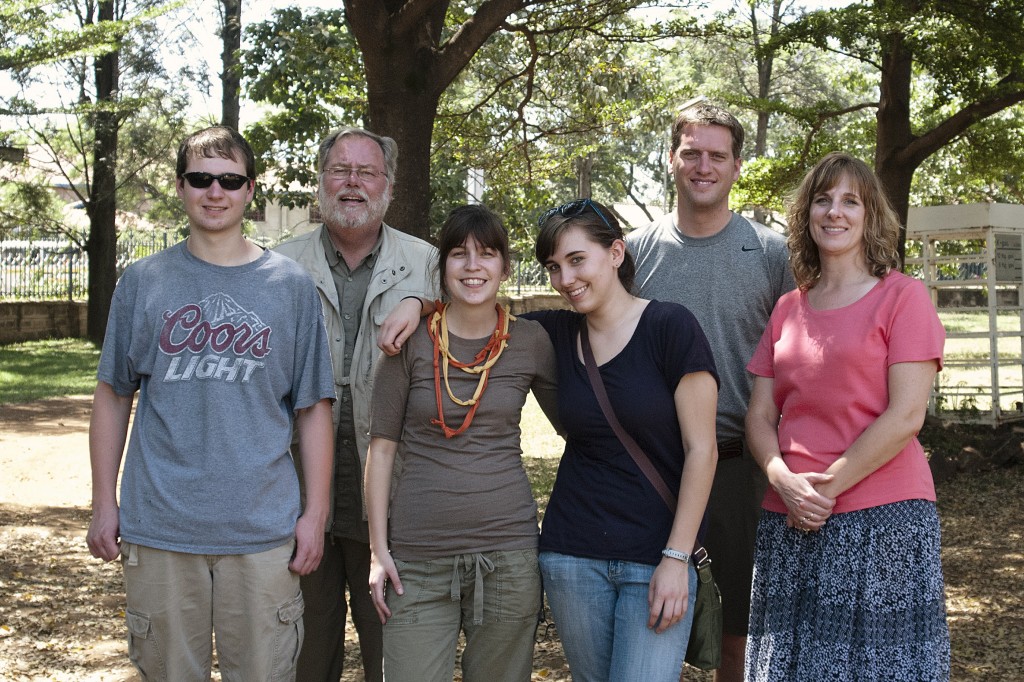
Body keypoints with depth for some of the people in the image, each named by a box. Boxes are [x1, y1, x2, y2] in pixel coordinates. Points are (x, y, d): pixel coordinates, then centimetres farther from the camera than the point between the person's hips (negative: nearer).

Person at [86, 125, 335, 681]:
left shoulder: (290, 286, 4)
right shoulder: (142, 281, 6)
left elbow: (313, 408, 4)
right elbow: (113, 397, 10)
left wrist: (315, 513, 0)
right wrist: (104, 503, 6)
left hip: (263, 529, 0)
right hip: (158, 527, 1)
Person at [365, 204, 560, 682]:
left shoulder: (531, 343, 3)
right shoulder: (412, 342, -2)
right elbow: (382, 446, 1)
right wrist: (378, 550, -3)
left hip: (508, 552, 1)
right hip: (418, 559, -1)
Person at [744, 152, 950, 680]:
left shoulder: (902, 296, -2)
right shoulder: (787, 309, 13)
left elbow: (905, 416, -10)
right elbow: (759, 416, 10)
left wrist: (826, 487, -12)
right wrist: (785, 481, -9)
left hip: (882, 517, -4)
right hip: (791, 524, 5)